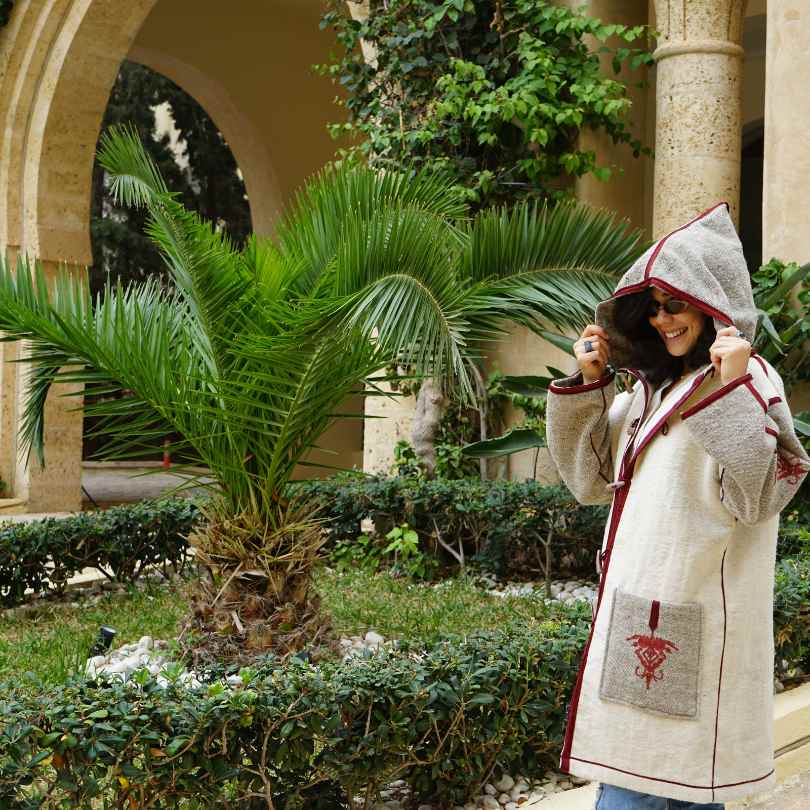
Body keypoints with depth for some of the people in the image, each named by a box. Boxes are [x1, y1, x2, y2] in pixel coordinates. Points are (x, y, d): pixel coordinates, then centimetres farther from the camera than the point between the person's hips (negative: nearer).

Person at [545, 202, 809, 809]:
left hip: (692, 618, -7)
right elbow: (593, 481, 13)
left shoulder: (748, 382, -9)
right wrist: (588, 385, 4)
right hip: (639, 612, 7)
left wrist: (734, 387, -27)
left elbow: (758, 495, -21)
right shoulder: (651, 386, 14)